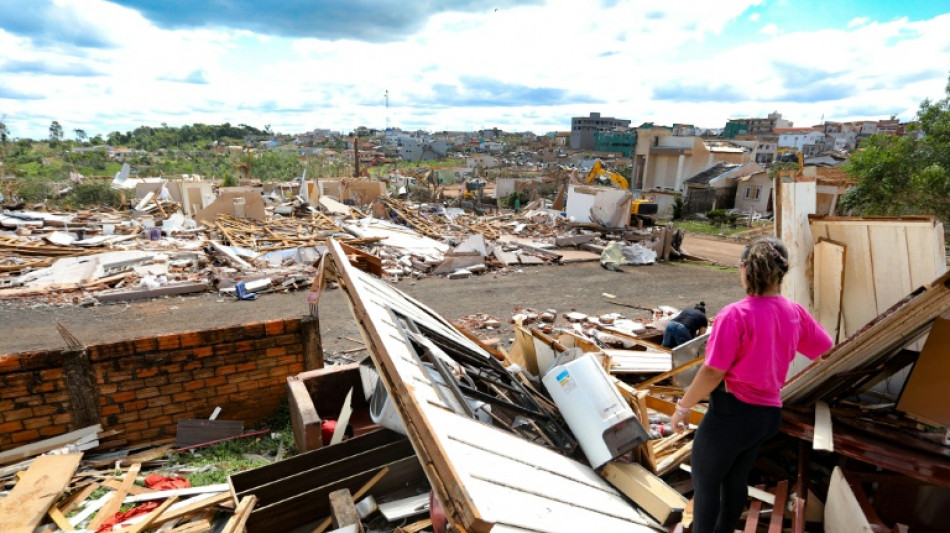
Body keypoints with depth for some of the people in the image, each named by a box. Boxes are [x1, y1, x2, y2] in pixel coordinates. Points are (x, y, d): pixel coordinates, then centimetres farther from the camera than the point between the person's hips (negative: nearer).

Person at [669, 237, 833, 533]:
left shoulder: (735, 314, -23)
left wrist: (683, 407, -11)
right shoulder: (794, 313, -2)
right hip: (769, 413, 7)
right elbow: (823, 346, 14)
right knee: (736, 478, 25)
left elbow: (713, 373, -22)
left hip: (732, 412, -7)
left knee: (705, 481, 12)